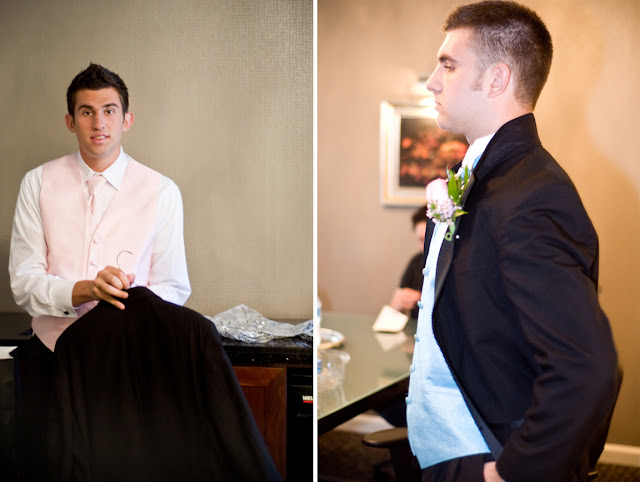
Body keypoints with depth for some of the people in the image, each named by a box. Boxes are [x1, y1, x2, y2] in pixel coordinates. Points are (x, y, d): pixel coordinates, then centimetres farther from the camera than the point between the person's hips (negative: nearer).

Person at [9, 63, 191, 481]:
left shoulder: (161, 192, -3)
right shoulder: (39, 184, 0)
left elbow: (173, 288, -2)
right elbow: (24, 281, -5)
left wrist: (129, 299, -24)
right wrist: (83, 291, -25)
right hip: (50, 353, 1)